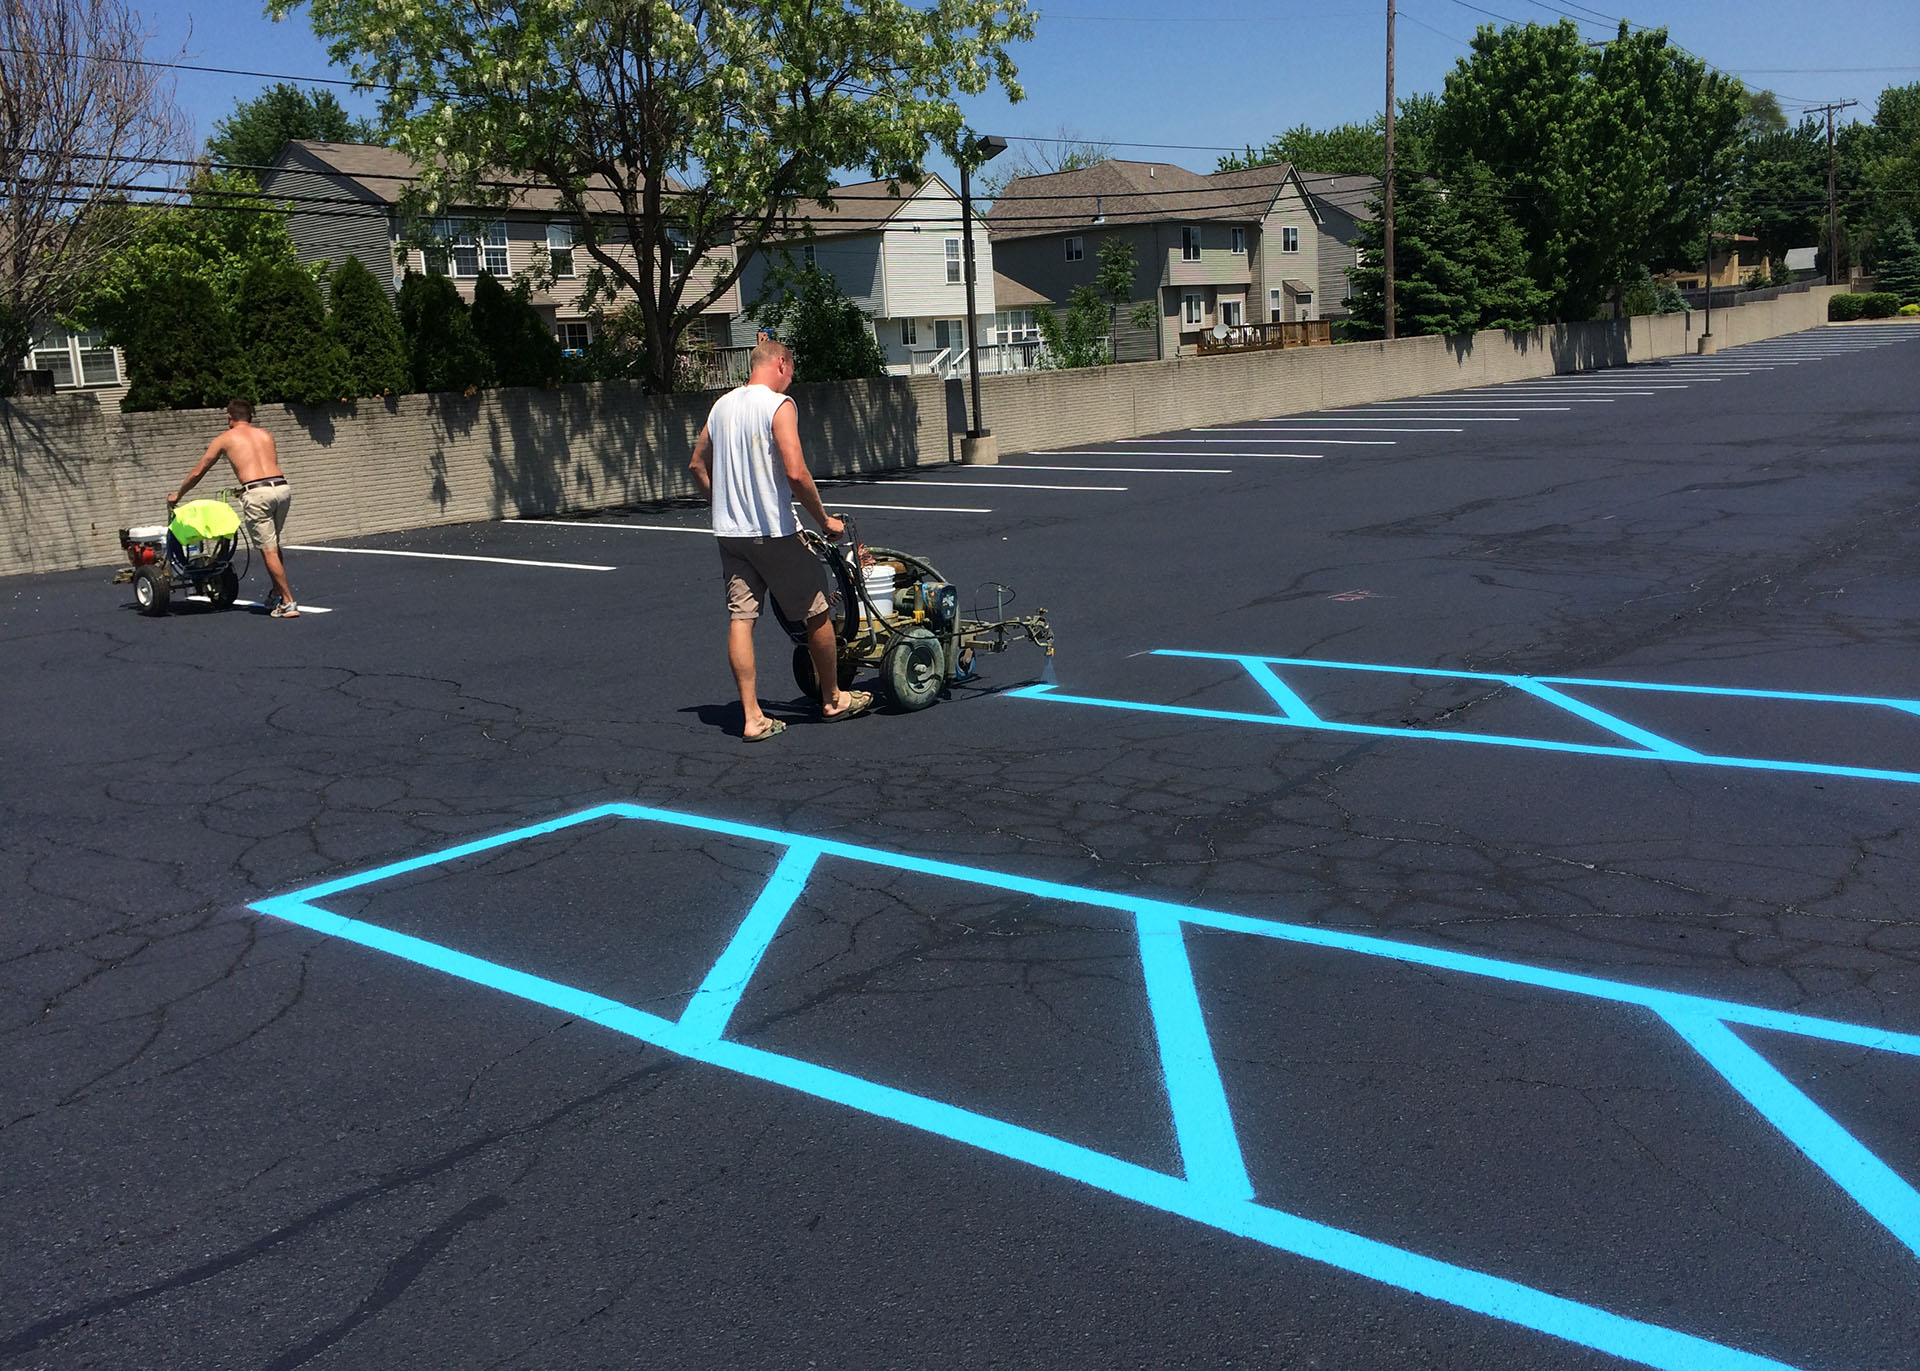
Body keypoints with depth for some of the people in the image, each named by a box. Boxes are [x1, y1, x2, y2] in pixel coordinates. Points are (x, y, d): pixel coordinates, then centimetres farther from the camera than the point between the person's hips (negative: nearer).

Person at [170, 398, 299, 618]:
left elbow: (198, 472, 23)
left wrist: (177, 495, 38)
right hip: (282, 487, 4)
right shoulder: (265, 434, 23)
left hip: (256, 493, -4)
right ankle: (278, 594, 22)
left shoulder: (224, 439, 15)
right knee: (273, 544, 21)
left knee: (268, 550, -1)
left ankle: (288, 603, -4)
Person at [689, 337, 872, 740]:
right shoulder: (778, 405, -11)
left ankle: (753, 718, 3)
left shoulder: (722, 405, 12)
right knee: (817, 613, 9)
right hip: (773, 531, -7)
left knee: (740, 619, 4)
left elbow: (697, 464, 20)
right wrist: (825, 520, -9)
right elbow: (796, 473, -20)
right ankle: (833, 699, 21)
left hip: (728, 531, 7)